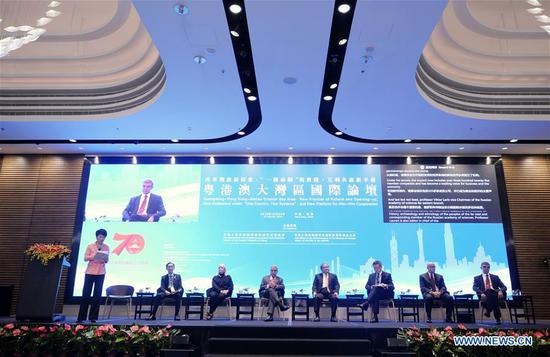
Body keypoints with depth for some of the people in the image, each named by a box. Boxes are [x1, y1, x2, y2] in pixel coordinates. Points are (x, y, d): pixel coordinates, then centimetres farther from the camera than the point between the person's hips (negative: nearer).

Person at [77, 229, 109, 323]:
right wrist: (93, 256, -21)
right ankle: (81, 317, 10)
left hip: (101, 273, 1)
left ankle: (93, 317, 9)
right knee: (86, 294, 1)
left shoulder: (106, 247, 6)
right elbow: (85, 258, -4)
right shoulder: (90, 246, 2)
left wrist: (105, 259, -16)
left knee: (97, 295, 1)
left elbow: (107, 260, 7)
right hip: (90, 272, -1)